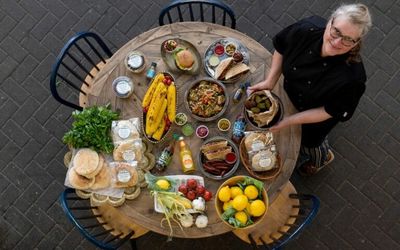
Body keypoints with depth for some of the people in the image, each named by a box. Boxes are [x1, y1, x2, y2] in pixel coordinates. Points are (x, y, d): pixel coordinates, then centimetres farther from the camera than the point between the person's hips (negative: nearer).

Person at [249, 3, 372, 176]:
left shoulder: (352, 76, -43)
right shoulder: (307, 29, -34)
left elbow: (329, 111, -28)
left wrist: (290, 120, -28)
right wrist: (270, 81, -19)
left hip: (317, 117, -3)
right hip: (291, 91, 4)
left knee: (310, 140, 28)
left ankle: (323, 157, 66)